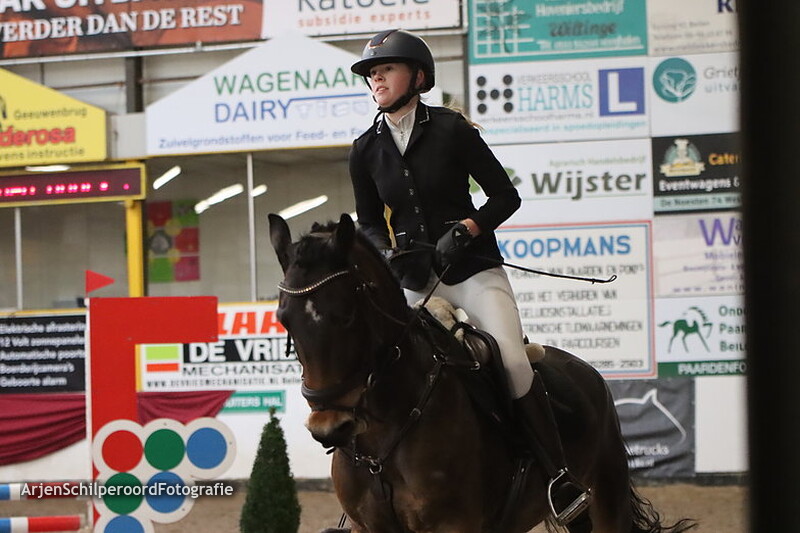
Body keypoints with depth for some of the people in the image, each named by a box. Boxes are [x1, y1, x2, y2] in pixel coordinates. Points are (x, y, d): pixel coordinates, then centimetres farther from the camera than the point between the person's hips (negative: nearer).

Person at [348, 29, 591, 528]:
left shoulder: (451, 129, -6)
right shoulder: (366, 150, 5)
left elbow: (505, 196, -3)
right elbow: (369, 224, 13)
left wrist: (465, 229, -18)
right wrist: (392, 255, -7)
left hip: (474, 269, -4)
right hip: (415, 281, 4)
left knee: (513, 359, -23)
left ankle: (562, 479, -16)